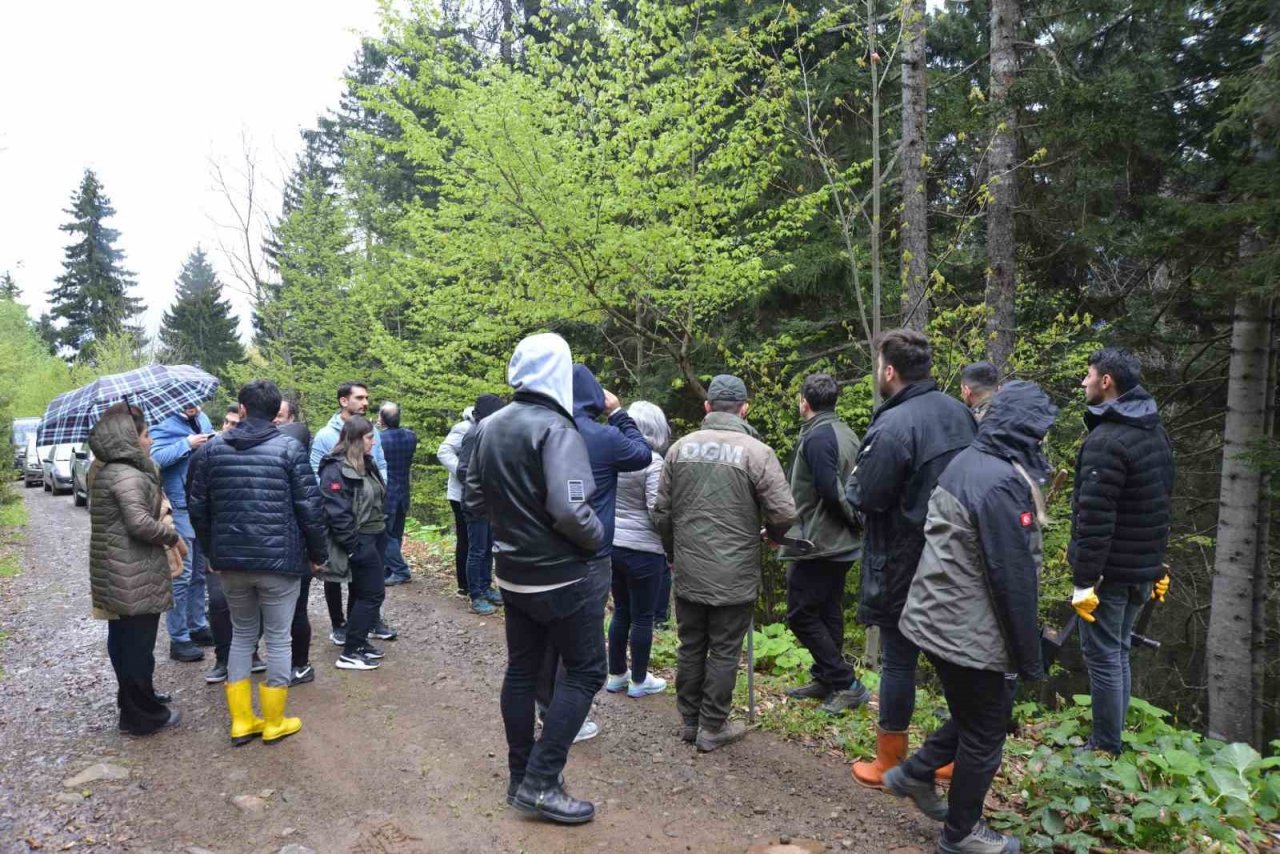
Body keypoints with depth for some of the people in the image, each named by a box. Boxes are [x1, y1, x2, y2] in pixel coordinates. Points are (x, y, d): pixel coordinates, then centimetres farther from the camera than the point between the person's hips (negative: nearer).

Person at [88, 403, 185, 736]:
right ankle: (142, 716, 9)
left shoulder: (104, 470, 13)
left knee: (123, 639, 20)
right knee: (139, 644, -1)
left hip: (113, 574, 11)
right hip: (134, 576, -10)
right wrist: (174, 537, -14)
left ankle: (133, 699, 36)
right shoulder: (127, 475, -20)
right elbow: (140, 522, -28)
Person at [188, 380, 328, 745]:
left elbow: (199, 509, 7)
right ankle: (274, 723, 18)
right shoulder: (289, 448, -8)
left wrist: (211, 552, 20)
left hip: (230, 561, 4)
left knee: (241, 634, 18)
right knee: (278, 638, 8)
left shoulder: (213, 449, 3)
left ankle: (241, 721, 23)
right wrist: (318, 553, 3)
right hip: (278, 560, -4)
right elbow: (309, 507, -9)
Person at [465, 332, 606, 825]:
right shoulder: (555, 428, -20)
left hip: (512, 572, 8)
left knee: (522, 670, 16)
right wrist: (596, 538, -10)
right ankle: (541, 782, 3)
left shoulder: (490, 427, 5)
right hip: (560, 576, -8)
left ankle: (520, 777, 27)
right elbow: (570, 510, -28)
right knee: (585, 671, 4)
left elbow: (473, 500, 12)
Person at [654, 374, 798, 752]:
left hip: (688, 574, 4)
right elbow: (784, 513, -13)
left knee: (691, 647, 16)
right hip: (734, 576, -4)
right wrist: (772, 535, 9)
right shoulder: (757, 451, -11)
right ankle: (713, 728, 19)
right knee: (724, 652, 9)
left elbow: (662, 511, 5)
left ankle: (689, 720, 29)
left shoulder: (680, 448, 1)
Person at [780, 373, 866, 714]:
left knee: (801, 614, -1)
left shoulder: (816, 437, -18)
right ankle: (825, 680, 26)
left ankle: (847, 684, 0)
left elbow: (830, 491, -23)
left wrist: (854, 519, -10)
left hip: (817, 545, -9)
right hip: (842, 544, 10)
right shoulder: (847, 434, 11)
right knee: (828, 613, 16)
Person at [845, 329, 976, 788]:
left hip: (904, 565, -7)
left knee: (898, 660, 6)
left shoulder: (892, 426, -22)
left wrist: (854, 477, 1)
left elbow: (865, 498, -20)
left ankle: (889, 764, 20)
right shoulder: (958, 413, 3)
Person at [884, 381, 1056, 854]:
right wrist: (1029, 657, -13)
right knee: (984, 735, 11)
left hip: (941, 619, 9)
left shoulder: (967, 461, 6)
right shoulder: (1003, 482, -25)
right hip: (972, 632, -9)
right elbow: (1013, 580, -23)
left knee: (972, 717, 27)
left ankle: (914, 774, 35)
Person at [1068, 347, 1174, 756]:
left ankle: (1105, 749, 11)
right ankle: (1112, 740, 29)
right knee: (1119, 653, 19)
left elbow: (1095, 518, -25)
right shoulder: (1156, 432, 10)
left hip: (1111, 570, -9)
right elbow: (1163, 500, 17)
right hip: (1144, 569, 9)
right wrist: (1157, 563, 23)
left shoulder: (1106, 440, -21)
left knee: (1103, 658, 1)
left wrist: (1084, 580, -21)